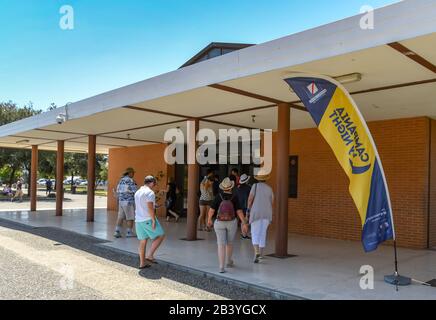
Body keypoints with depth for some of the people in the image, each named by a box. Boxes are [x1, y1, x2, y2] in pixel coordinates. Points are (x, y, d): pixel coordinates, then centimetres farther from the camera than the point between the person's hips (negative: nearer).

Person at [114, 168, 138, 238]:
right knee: (130, 218, 3)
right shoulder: (130, 180, -12)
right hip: (129, 201, -7)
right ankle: (129, 233, 8)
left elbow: (118, 191, 16)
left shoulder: (121, 180, 12)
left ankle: (117, 232, 3)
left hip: (121, 201, 7)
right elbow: (135, 191, -15)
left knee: (120, 217, 7)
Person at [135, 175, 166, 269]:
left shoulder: (137, 192, 15)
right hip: (148, 219, -8)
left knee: (143, 240, 12)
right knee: (160, 236, 3)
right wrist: (154, 220, -18)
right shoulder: (150, 192, -13)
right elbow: (150, 208, -20)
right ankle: (150, 256, -1)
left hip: (138, 219, 9)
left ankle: (142, 263, 14)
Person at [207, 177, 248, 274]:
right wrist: (244, 223, -12)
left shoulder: (219, 197, -10)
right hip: (232, 223, 1)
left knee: (221, 245, -2)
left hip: (219, 223, -1)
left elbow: (212, 209, -9)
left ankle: (221, 267, -11)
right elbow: (239, 211, -16)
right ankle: (229, 261, 36)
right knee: (230, 242, 21)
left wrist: (209, 219, 7)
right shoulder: (234, 198, -10)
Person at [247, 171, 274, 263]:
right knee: (263, 234, 15)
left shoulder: (255, 186, -3)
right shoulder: (269, 188, 7)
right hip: (266, 214, 3)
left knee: (255, 234, 1)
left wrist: (248, 209, -2)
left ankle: (257, 253, -19)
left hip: (256, 213, -3)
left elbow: (250, 198, -13)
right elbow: (272, 203, 10)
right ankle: (261, 254, 22)